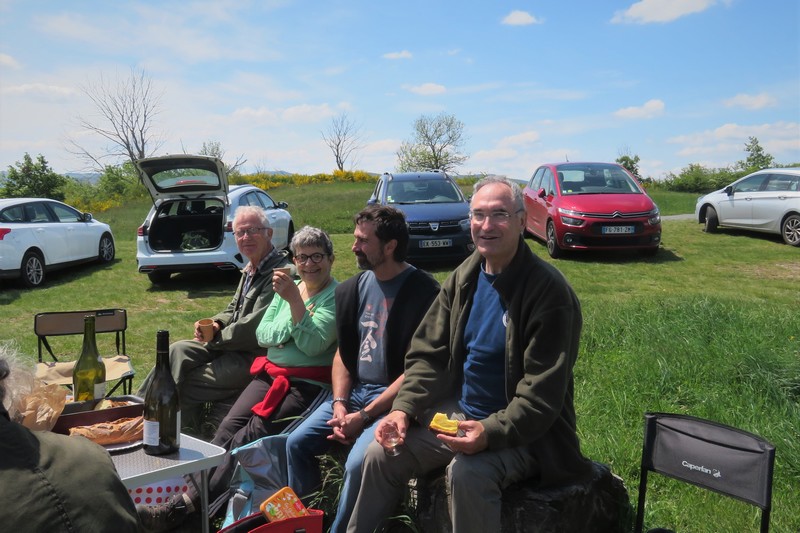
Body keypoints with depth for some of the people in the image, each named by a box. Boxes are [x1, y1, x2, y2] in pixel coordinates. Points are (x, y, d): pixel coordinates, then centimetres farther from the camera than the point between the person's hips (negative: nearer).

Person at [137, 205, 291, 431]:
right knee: (178, 351, -6)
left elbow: (254, 327, -24)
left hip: (253, 357, -9)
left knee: (186, 386, -9)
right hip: (232, 345, 9)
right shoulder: (251, 269, 12)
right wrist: (215, 324, 0)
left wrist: (215, 338, -10)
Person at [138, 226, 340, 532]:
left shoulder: (337, 296, -6)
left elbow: (313, 344, -16)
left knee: (250, 437, -23)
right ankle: (192, 492, -23)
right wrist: (292, 325, -9)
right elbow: (262, 334, 10)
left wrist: (294, 300, -24)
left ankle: (184, 506, -25)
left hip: (309, 383, -6)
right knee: (228, 427, -17)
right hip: (271, 373, 6)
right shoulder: (291, 287, 14)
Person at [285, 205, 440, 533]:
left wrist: (365, 415, -17)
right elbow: (343, 352, 12)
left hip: (393, 398, -6)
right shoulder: (354, 288, 7)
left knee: (357, 464, -25)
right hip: (354, 391, 7)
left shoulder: (422, 292, -14)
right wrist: (339, 403, -4)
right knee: (297, 443, -4)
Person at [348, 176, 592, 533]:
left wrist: (490, 432, -32)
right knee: (382, 454, -3)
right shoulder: (464, 278, 2)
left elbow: (542, 394, -20)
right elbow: (429, 354, 5)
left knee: (467, 471, -32)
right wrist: (403, 408, -9)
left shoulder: (549, 291, -18)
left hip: (522, 432, -6)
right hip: (457, 413, 6)